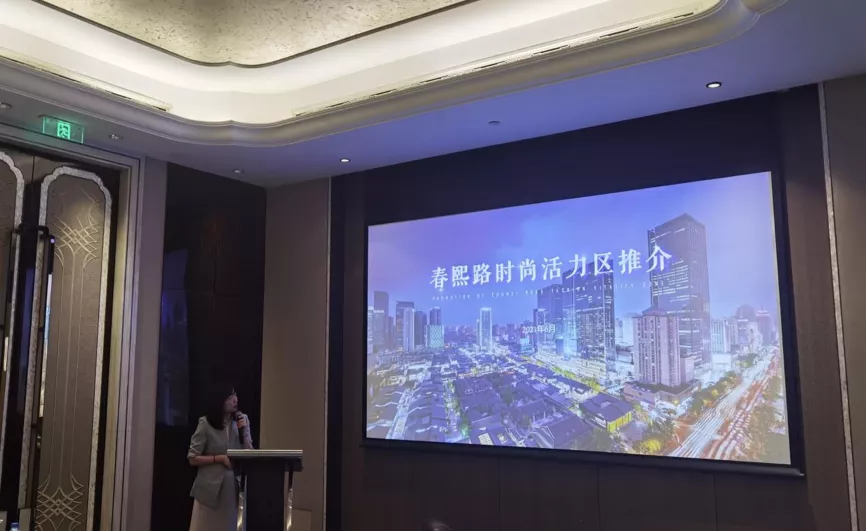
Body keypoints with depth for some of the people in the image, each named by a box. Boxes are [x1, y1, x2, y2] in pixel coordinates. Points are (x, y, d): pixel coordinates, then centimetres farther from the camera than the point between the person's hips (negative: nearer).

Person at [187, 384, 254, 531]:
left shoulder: (242, 420, 4)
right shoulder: (206, 424, -7)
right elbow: (193, 458, -6)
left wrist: (243, 432, -10)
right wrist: (220, 458, -15)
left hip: (236, 486, 3)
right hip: (211, 486, -3)